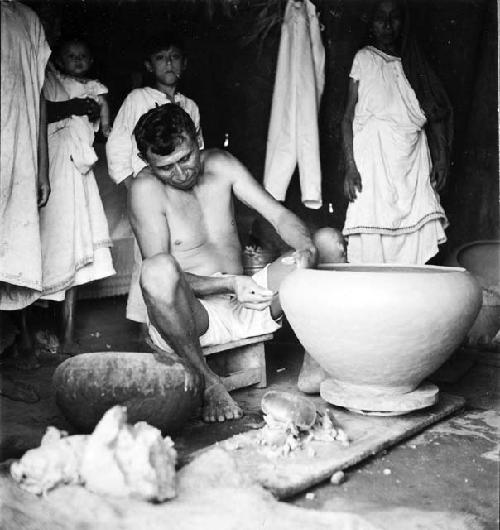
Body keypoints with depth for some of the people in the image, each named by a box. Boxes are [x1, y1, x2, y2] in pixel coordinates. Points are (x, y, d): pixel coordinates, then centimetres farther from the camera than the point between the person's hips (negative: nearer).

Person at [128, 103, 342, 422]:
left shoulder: (220, 164, 5)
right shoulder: (145, 190, -9)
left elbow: (280, 215, 0)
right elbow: (163, 275, -16)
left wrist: (308, 248, -22)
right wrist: (230, 283, -30)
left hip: (244, 303, 5)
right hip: (190, 315, -4)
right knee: (158, 268, -39)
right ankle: (205, 381, -21)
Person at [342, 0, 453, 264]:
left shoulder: (415, 66, 18)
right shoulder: (364, 59, 10)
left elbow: (437, 114, 14)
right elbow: (349, 116, 4)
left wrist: (442, 158, 0)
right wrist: (350, 166, -8)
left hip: (413, 162, 3)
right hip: (373, 160, -3)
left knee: (418, 240, -7)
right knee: (372, 242, -11)